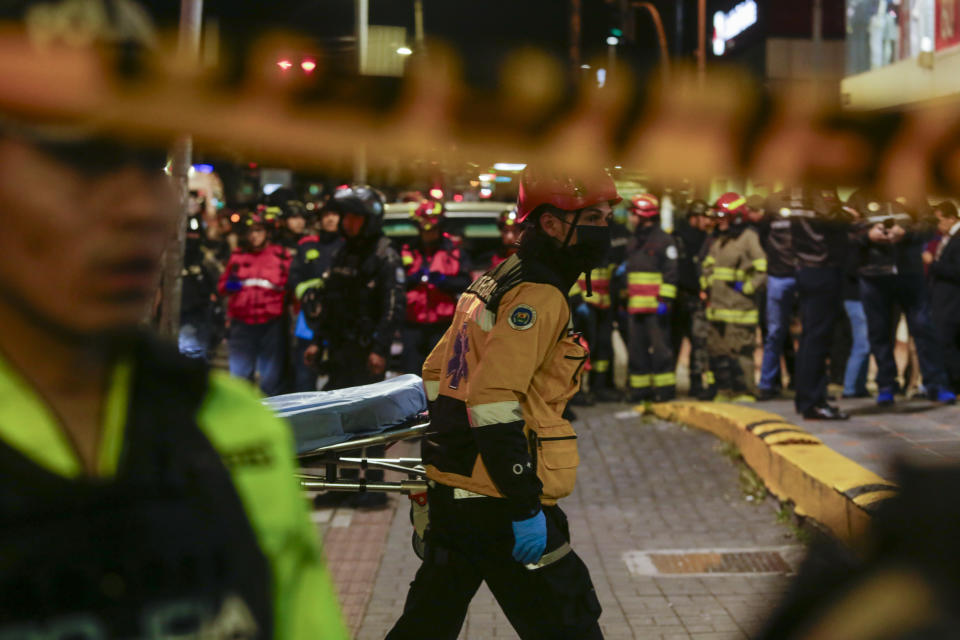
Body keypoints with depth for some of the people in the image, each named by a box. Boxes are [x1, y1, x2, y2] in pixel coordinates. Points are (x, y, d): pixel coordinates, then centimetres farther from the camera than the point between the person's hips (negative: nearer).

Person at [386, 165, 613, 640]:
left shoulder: (494, 283, 15)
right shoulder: (538, 296, -15)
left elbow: (436, 372, 21)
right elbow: (495, 402, -24)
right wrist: (527, 507, -22)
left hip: (450, 493, 10)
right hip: (497, 506, -10)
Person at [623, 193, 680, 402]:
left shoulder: (664, 240, -5)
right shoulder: (634, 242, 19)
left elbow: (671, 273, -10)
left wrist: (665, 300, -16)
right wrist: (625, 299, 23)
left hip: (655, 306, -8)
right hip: (636, 306, 8)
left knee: (660, 347, -7)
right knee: (637, 348, 8)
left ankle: (665, 388, -1)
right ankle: (641, 389, 14)